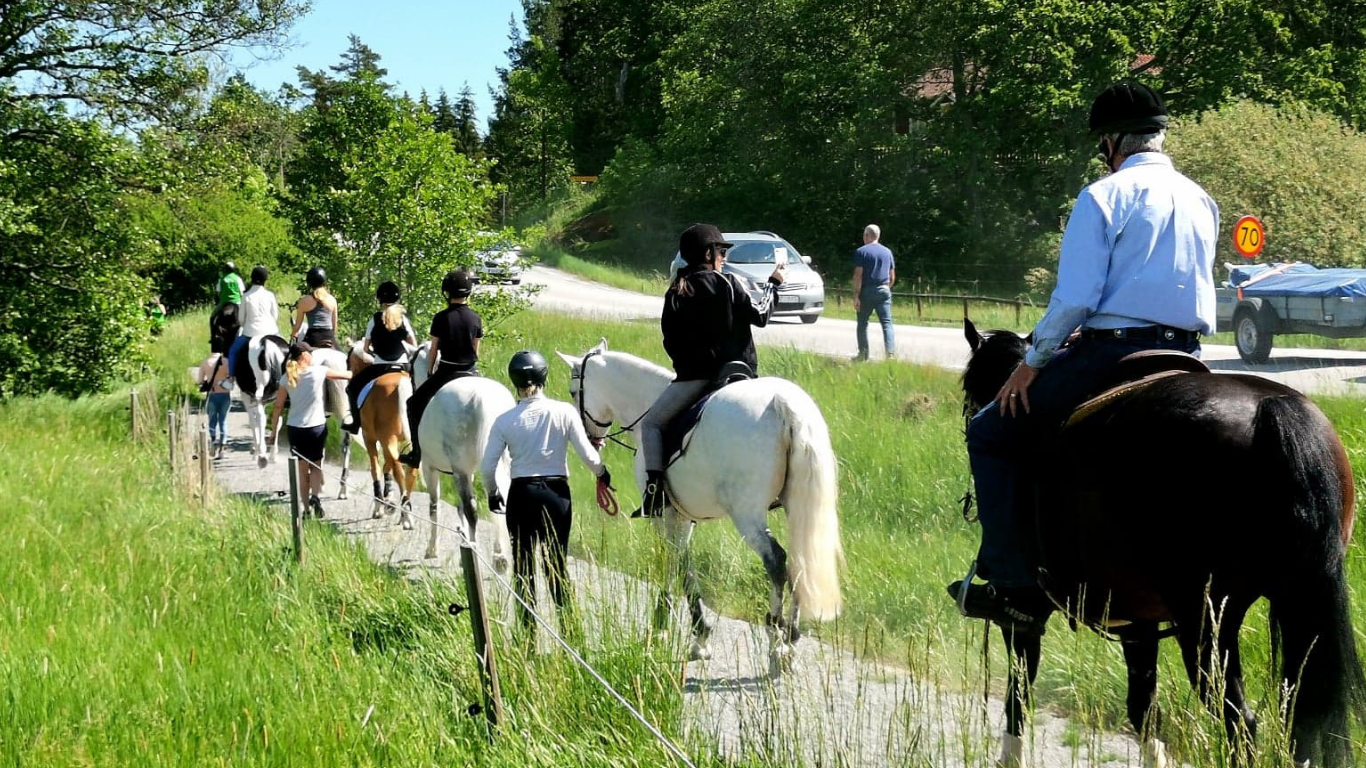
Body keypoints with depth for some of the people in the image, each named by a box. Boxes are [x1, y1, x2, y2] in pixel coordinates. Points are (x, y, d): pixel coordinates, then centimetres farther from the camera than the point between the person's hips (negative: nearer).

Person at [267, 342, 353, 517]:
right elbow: (345, 375, 4)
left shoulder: (286, 378, -1)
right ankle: (315, 495, -15)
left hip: (295, 428, 2)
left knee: (303, 467, 13)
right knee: (316, 465, 11)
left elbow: (278, 406, 3)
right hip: (317, 426, -2)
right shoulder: (319, 371, -8)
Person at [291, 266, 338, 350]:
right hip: (329, 337, 3)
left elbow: (298, 324, 10)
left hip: (313, 337, -3)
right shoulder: (332, 300, 9)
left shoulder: (304, 301, 1)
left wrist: (293, 334, 30)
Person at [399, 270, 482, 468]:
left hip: (446, 371, -3)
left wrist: (430, 373, 11)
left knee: (415, 404, 13)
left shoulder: (441, 318, -9)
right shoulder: (475, 318, -2)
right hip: (471, 372, 3)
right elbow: (476, 350, 6)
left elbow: (433, 350, -3)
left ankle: (416, 453, 9)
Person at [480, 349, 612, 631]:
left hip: (522, 495, 0)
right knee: (557, 564, 13)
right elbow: (587, 455, -7)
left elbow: (487, 467, -4)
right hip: (557, 494, 0)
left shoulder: (505, 421, -4)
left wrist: (492, 494, 14)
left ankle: (529, 631, 11)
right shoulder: (564, 412, -6)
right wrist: (601, 472, 14)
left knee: (524, 567, 10)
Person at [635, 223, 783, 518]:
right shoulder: (730, 283, -2)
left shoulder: (675, 294, 5)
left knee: (651, 423, 10)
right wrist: (771, 285, 15)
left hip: (693, 377, -1)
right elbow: (760, 316, 1)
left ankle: (654, 490, -11)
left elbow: (670, 341, 8)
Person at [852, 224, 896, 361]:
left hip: (867, 291, -3)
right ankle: (891, 352, -17)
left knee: (862, 323, 10)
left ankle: (863, 354, 11)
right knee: (887, 323, -2)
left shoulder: (861, 252, -4)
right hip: (884, 290, 3)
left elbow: (858, 275, -11)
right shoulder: (887, 252, 10)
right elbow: (892, 277, 13)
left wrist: (856, 296, -11)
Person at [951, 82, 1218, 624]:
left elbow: (1075, 297, -13)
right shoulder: (1203, 202, 14)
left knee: (990, 434, 5)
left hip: (1113, 351, -7)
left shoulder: (1104, 197, -7)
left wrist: (1033, 361, -2)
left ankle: (1012, 582, -4)